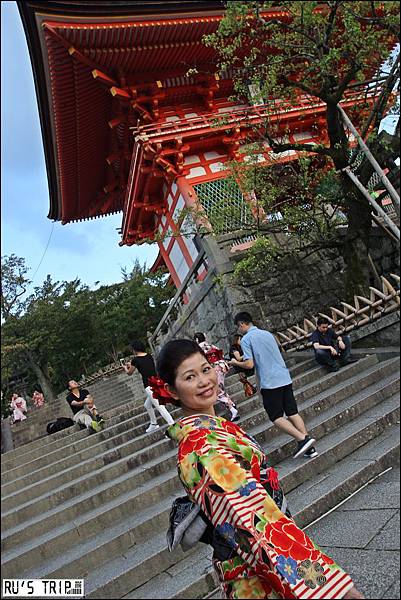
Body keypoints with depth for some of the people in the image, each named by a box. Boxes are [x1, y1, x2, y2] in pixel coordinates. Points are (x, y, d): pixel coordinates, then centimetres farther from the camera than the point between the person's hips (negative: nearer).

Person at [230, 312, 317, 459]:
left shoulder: (246, 339, -7)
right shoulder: (268, 333, 16)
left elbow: (249, 364, -13)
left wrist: (236, 363, 6)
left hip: (269, 382, -7)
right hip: (285, 378, 7)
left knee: (276, 417, 3)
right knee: (292, 413, 10)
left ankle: (302, 439, -11)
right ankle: (309, 448, 7)